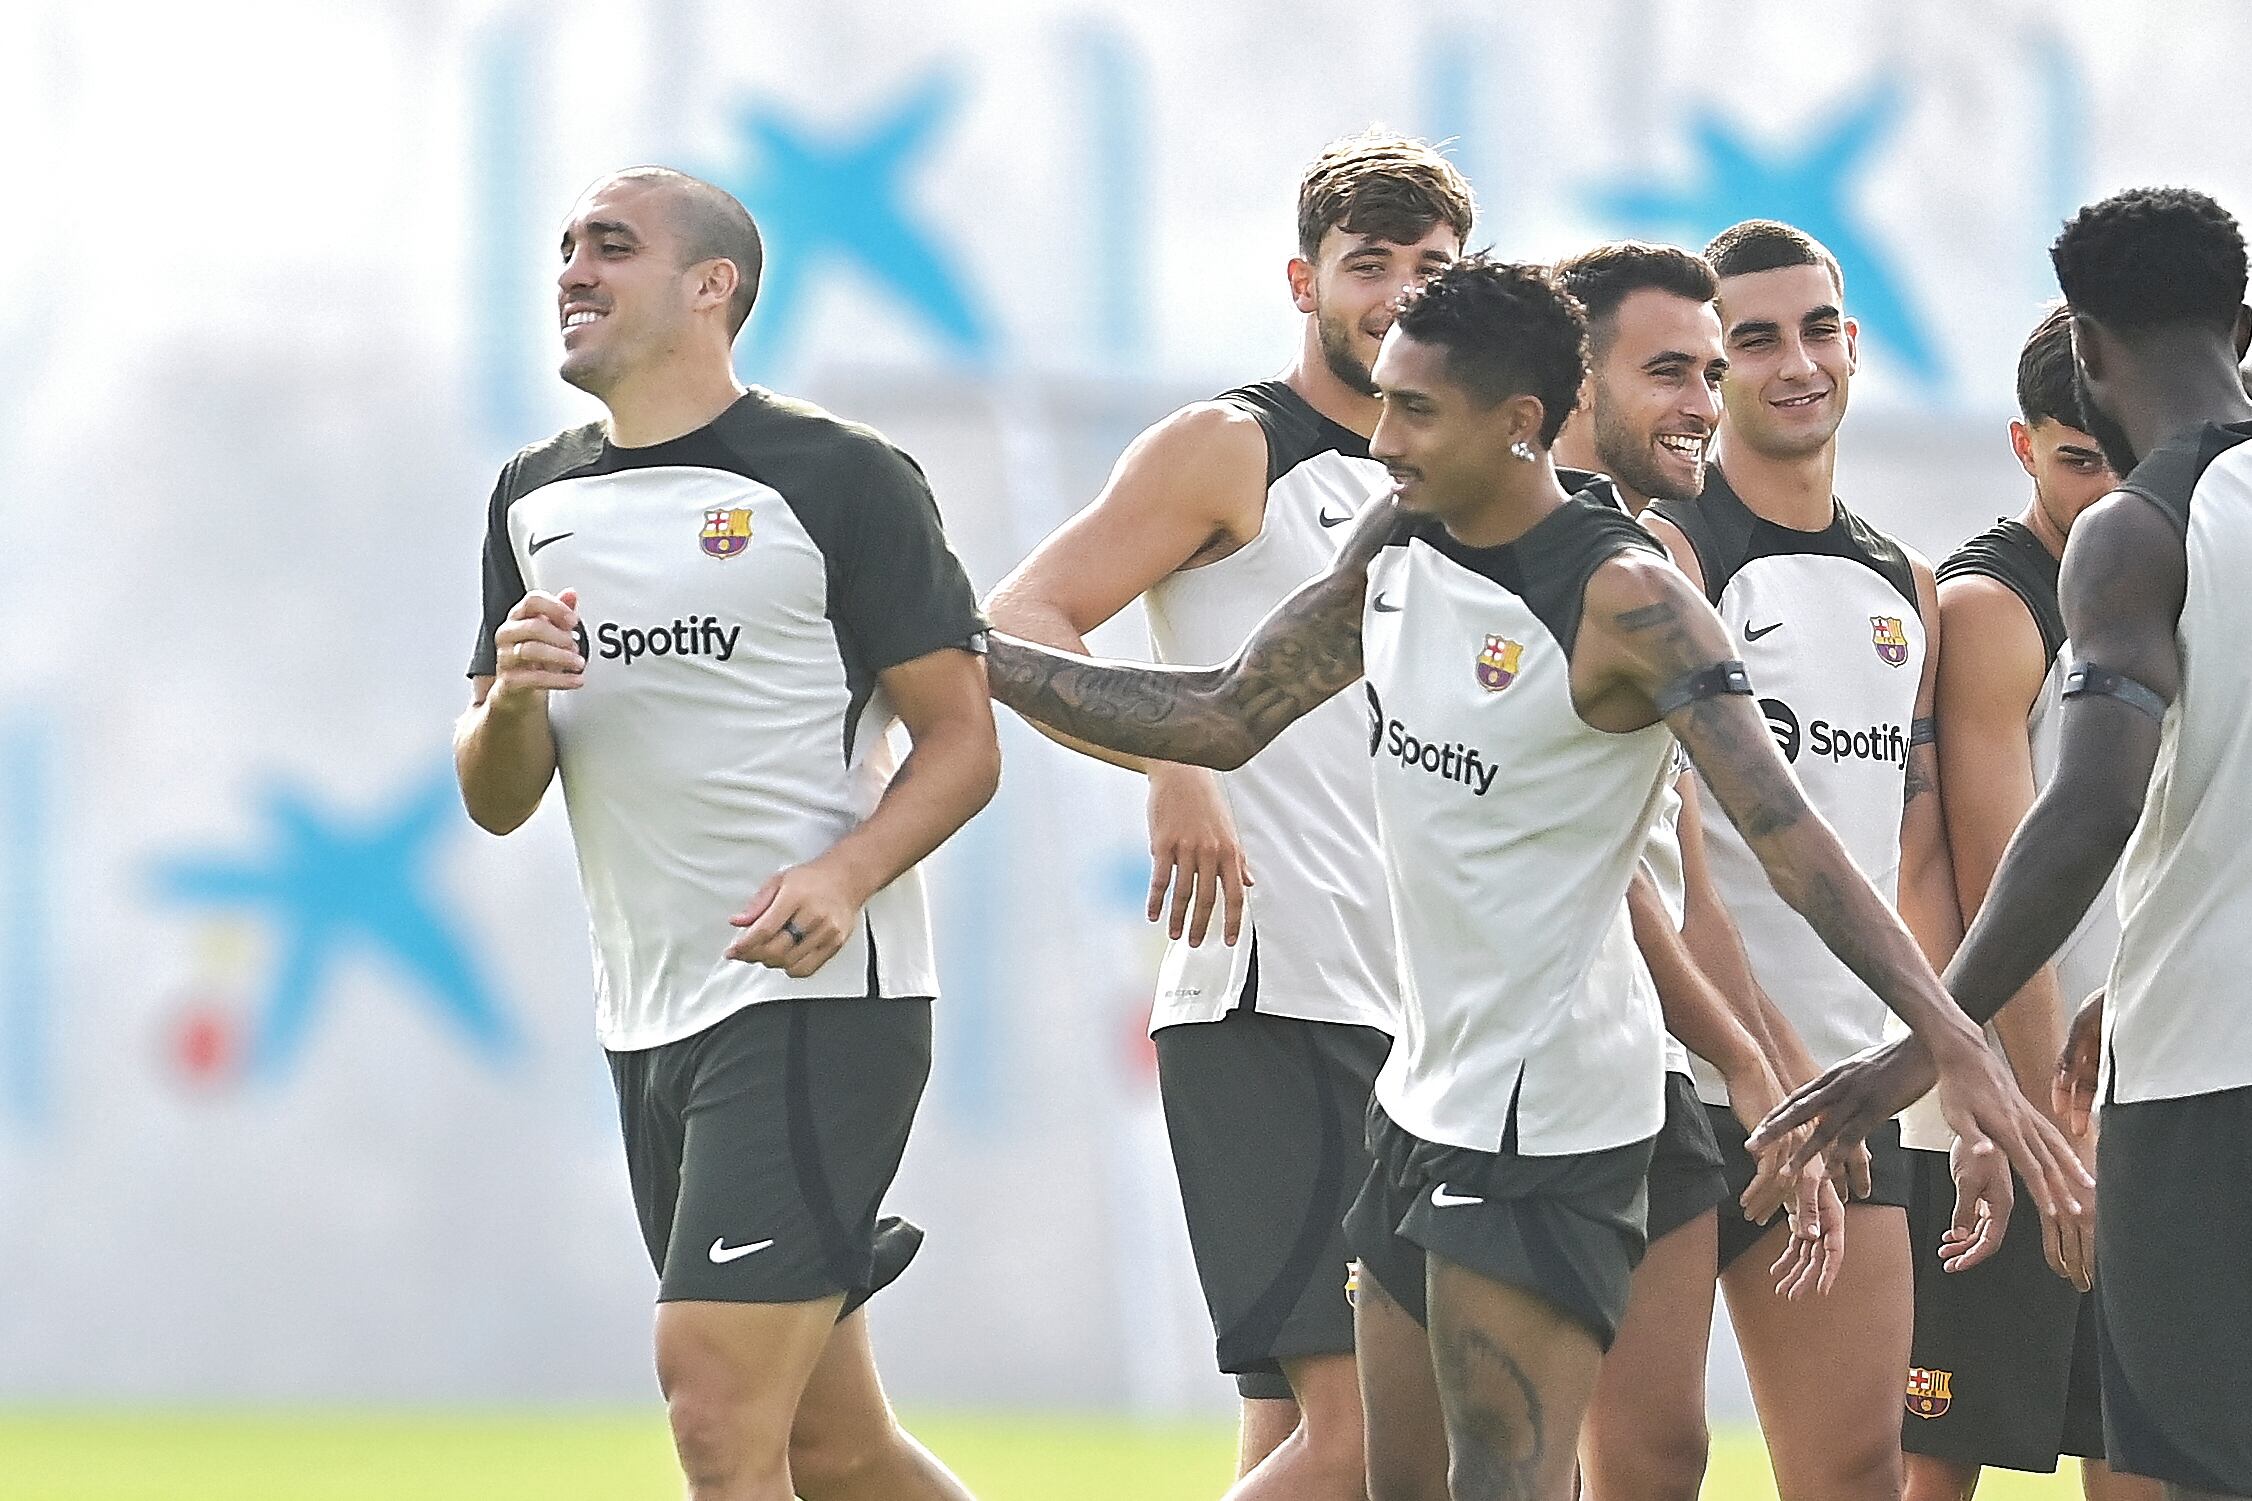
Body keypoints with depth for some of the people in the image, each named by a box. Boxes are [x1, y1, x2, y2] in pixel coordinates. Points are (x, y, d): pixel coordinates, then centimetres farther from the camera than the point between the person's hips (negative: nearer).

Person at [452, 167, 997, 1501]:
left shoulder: (840, 479, -5)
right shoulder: (533, 503, 14)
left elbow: (963, 740, -5)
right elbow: (497, 801, 14)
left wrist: (848, 873, -23)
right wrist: (512, 699, -8)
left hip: (818, 999, -7)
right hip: (647, 1024, 7)